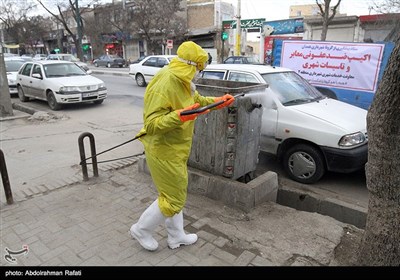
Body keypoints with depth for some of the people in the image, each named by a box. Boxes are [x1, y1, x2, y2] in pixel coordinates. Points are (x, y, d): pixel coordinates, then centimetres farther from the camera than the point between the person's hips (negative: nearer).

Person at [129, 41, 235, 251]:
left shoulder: (182, 82, 6)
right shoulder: (164, 85, -25)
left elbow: (197, 100, 26)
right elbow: (151, 125, -29)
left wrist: (218, 101, 18)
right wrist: (179, 116, -41)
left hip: (174, 149, 10)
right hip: (164, 151, -10)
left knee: (174, 195, 19)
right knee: (173, 199, 2)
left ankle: (176, 236, 37)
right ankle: (141, 230, 24)